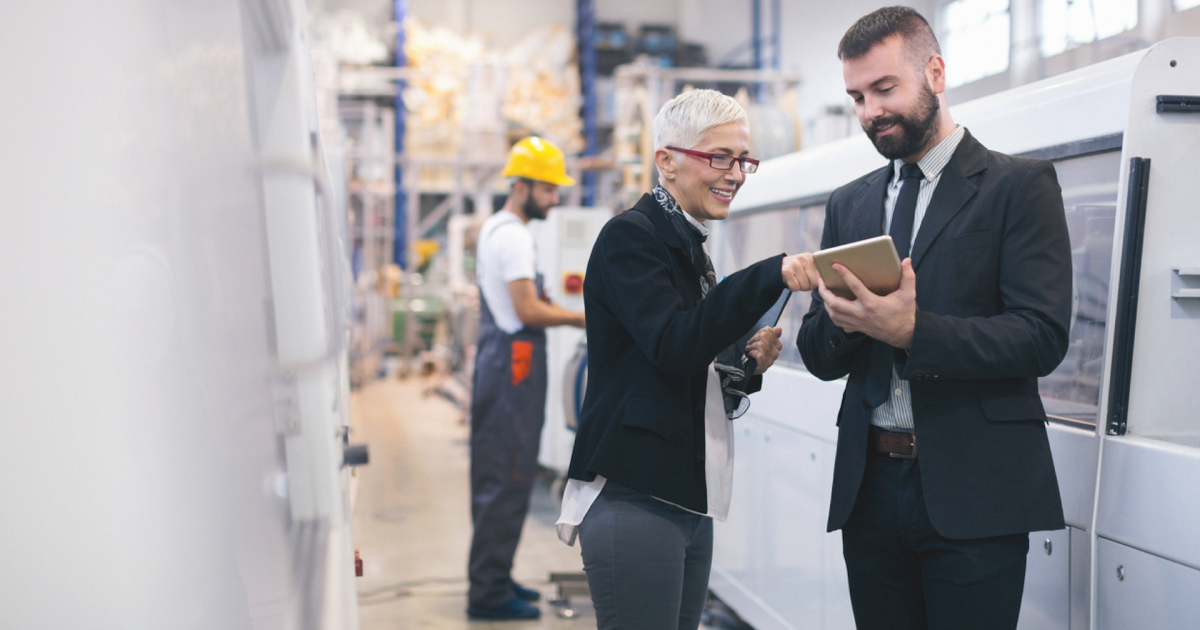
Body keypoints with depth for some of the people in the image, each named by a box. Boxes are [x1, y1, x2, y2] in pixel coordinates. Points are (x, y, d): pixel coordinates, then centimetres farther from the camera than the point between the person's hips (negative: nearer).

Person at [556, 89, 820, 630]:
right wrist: (772, 276, -29)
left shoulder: (689, 247, 19)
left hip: (688, 502, 9)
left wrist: (746, 366, 3)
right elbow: (672, 346, -23)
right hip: (633, 500, -9)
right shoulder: (630, 236, -8)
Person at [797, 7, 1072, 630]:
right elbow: (818, 357, 13)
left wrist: (912, 331, -23)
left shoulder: (1019, 184, -1)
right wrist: (843, 321, -10)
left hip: (973, 492, -4)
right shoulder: (848, 204, 14)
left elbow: (1042, 337, -12)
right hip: (869, 483, 5)